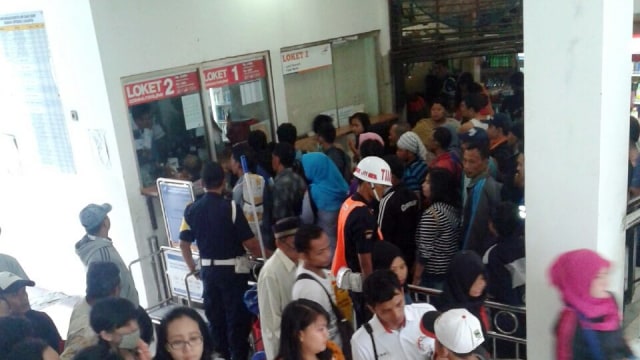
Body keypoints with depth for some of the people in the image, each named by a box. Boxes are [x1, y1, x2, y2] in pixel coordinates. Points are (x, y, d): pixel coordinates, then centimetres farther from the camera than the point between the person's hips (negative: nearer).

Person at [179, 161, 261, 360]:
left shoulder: (191, 209, -2)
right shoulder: (231, 207, -16)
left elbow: (184, 243, 4)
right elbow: (250, 243, -15)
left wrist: (192, 267, 19)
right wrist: (260, 254, 5)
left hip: (208, 269, 5)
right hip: (233, 269, -4)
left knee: (214, 315, 17)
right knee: (237, 315, 7)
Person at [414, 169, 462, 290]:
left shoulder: (431, 213, -22)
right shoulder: (453, 207, 3)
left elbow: (425, 251, -21)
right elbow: (457, 241, 9)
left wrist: (416, 278, -12)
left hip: (433, 276, -8)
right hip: (452, 271, 8)